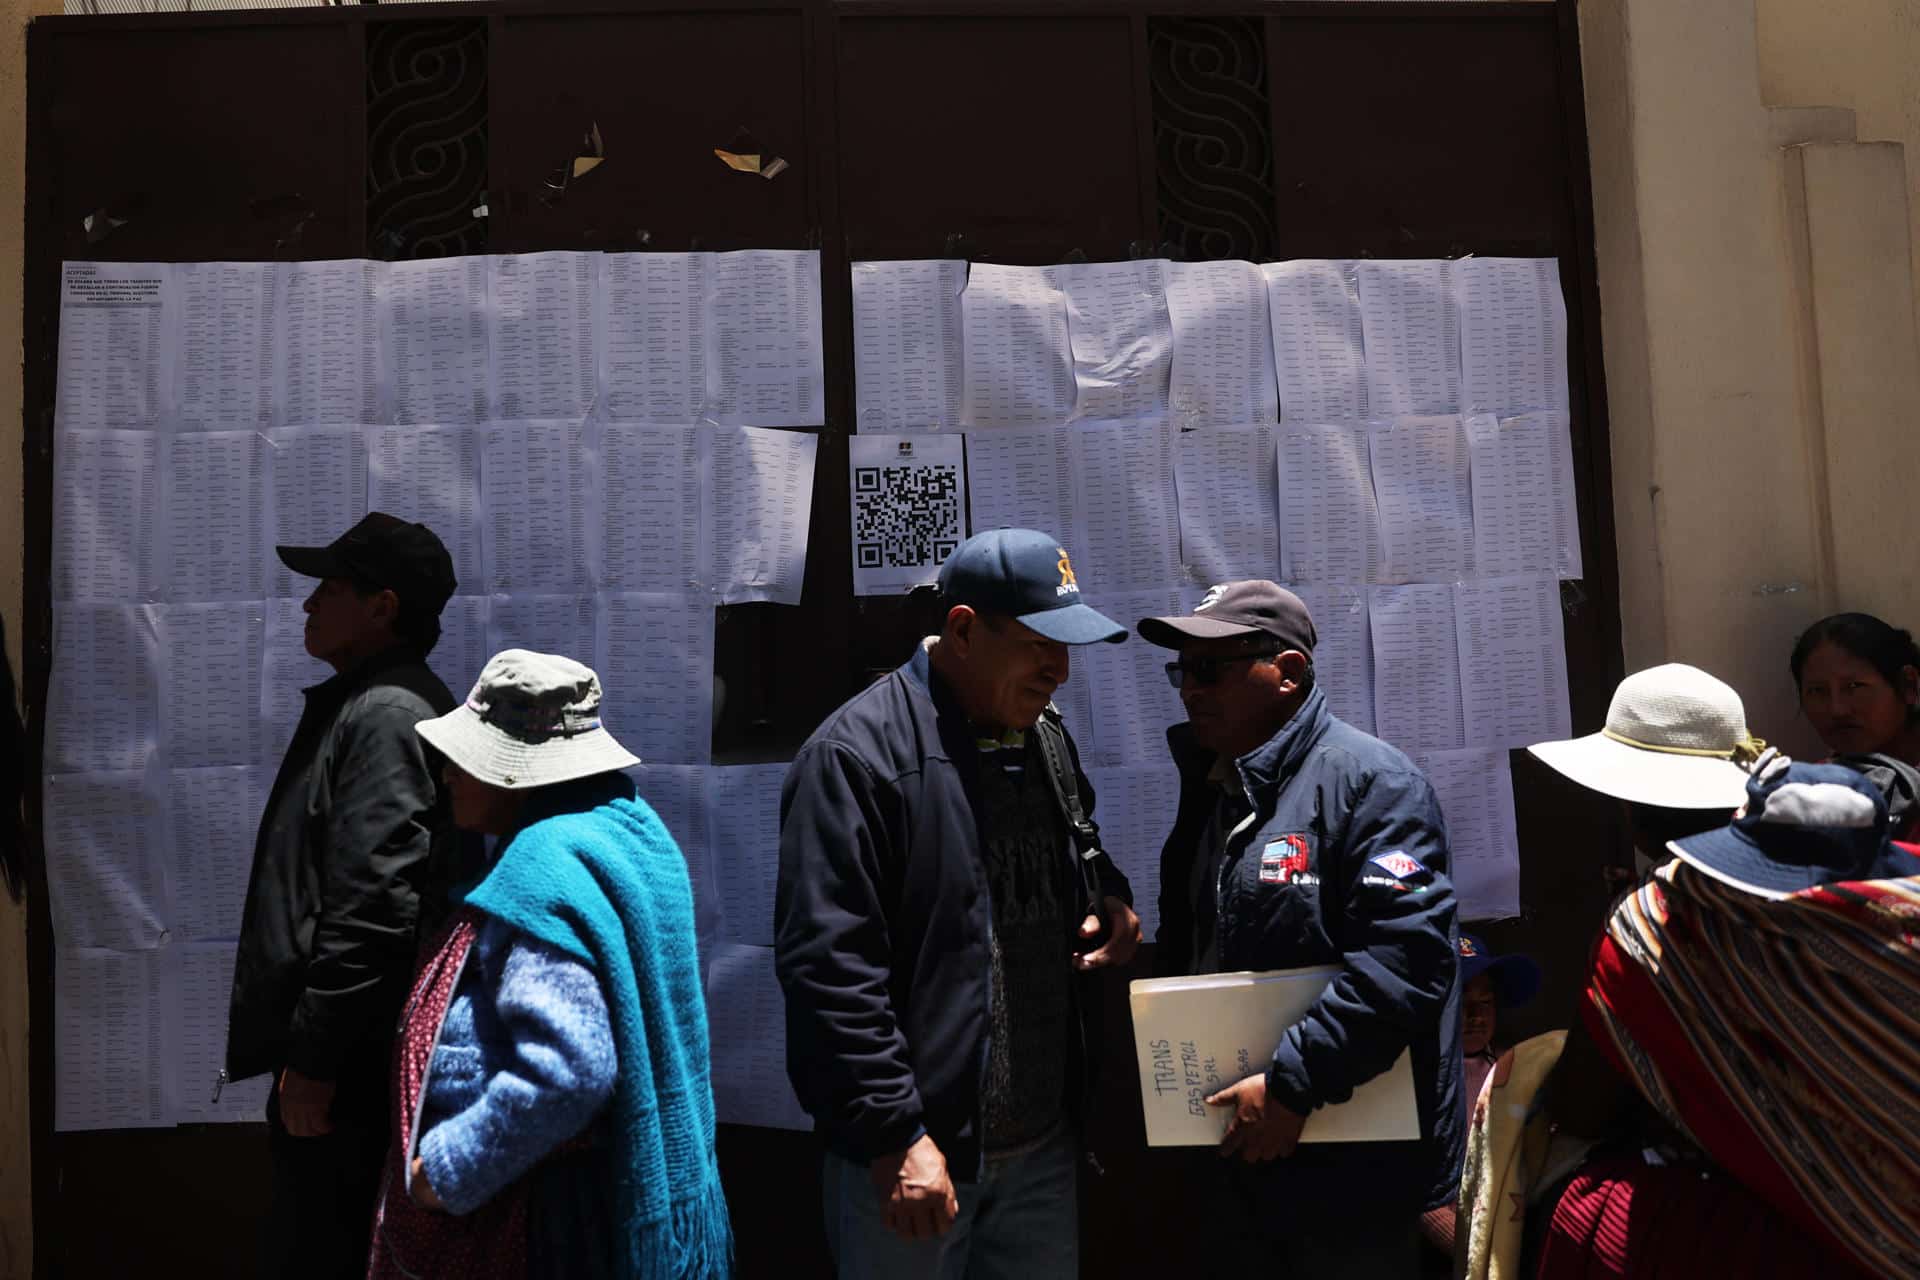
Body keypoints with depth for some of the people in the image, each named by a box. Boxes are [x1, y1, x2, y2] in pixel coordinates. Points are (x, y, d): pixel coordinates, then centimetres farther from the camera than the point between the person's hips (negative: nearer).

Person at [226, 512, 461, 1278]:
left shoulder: (387, 715, -18)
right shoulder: (363, 702, 15)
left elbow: (372, 910, -25)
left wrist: (313, 1061, -20)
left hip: (348, 1069, -10)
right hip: (348, 1054, 10)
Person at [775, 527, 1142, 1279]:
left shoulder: (1047, 740, 8)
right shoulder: (859, 753, -16)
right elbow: (828, 964, -19)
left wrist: (1111, 900, 2)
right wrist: (894, 1136, -20)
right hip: (913, 1154, -6)